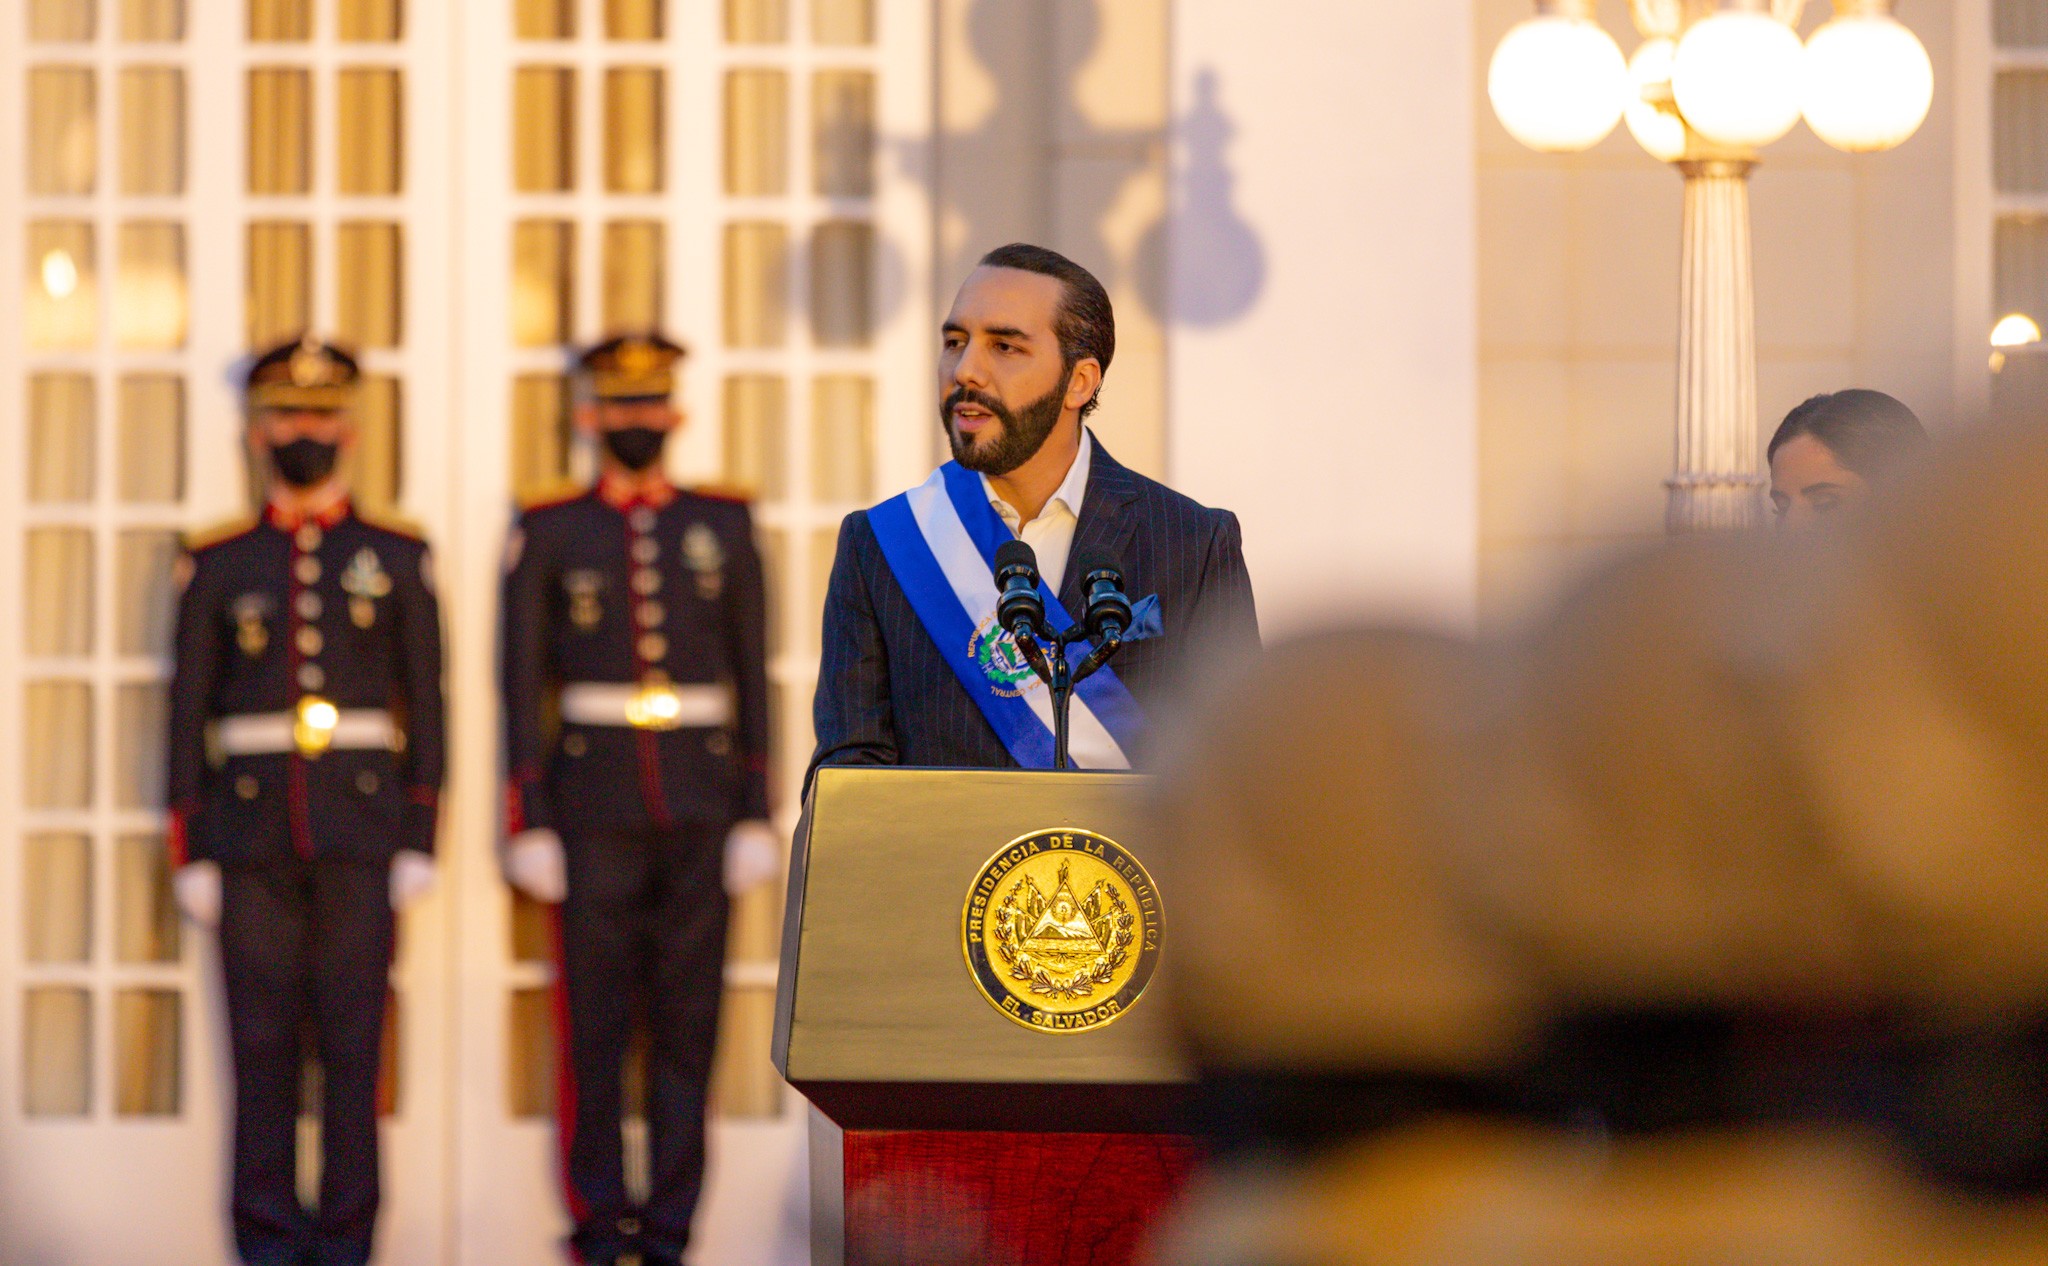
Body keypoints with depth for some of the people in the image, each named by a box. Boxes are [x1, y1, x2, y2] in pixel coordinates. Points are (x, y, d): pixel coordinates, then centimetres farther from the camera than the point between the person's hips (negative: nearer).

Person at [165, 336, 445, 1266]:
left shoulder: (397, 560, 7)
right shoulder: (216, 566, 8)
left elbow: (426, 704, 6)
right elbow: (188, 712, 8)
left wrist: (420, 841, -2)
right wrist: (190, 852, 1)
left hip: (358, 830, -1)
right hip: (251, 836, 1)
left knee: (353, 1040, -1)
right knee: (260, 1044, 0)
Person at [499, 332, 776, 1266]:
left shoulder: (723, 528, 8)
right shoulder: (549, 535, 4)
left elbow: (754, 677, 8)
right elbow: (522, 686, 3)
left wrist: (757, 814, 2)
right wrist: (529, 826, -3)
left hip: (701, 799, 1)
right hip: (594, 797, -1)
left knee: (689, 1016, 1)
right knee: (596, 1018, -1)